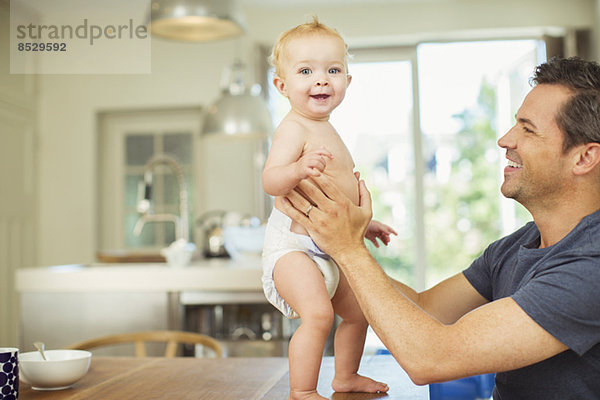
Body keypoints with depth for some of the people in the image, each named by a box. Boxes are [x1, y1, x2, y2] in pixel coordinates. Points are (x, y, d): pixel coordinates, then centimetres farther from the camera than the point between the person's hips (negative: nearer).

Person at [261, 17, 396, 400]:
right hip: (292, 243, -10)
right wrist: (299, 168, -49)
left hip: (329, 247, 10)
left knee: (358, 311, 22)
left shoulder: (326, 131, 15)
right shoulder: (294, 128, -16)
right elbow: (270, 180, -30)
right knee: (318, 314, -27)